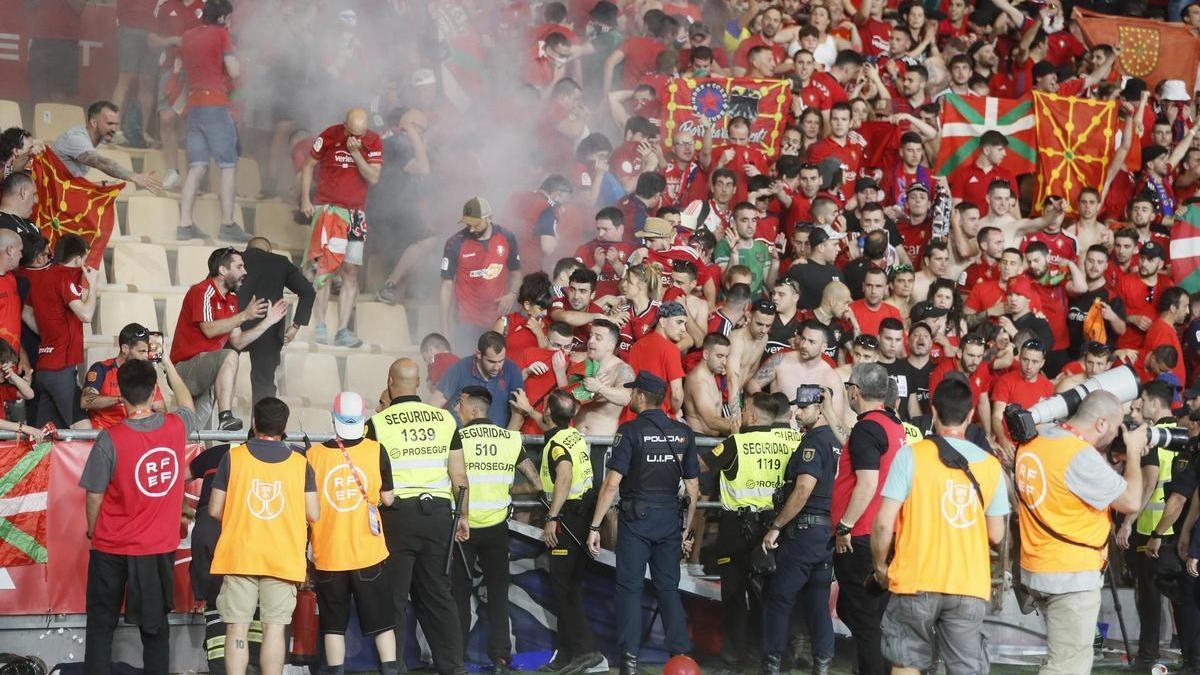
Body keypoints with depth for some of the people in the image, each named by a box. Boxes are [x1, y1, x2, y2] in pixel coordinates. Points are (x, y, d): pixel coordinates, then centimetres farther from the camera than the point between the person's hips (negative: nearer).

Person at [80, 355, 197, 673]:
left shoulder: (110, 440, -20)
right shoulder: (176, 427, -9)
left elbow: (94, 495, -12)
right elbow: (187, 405, 17)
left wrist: (92, 530, 7)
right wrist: (170, 368, 31)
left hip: (113, 548, -3)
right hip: (161, 547, 3)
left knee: (101, 624, 9)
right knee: (156, 624, 13)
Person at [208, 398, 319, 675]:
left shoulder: (233, 457, -1)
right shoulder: (300, 463, 1)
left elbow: (215, 510, 0)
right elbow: (313, 514, 1)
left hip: (239, 556, 0)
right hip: (283, 559, 1)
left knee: (237, 628, 2)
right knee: (275, 628, 2)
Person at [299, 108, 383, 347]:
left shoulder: (373, 142, -1)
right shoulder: (329, 137, -6)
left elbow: (373, 178, -8)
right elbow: (308, 166, 4)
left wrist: (356, 153, -19)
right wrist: (305, 200, -2)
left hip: (356, 213, 3)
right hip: (327, 208, -3)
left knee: (350, 272, -1)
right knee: (325, 266, -9)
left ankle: (343, 331, 1)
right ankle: (319, 326, -2)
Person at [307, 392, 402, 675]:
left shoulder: (314, 455, -8)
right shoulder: (376, 451, -7)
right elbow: (387, 499, 0)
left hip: (327, 554, 0)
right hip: (369, 553, 0)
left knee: (333, 621, 10)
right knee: (381, 619, 10)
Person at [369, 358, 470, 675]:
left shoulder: (379, 422, -5)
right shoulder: (445, 419, 5)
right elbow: (459, 476, 6)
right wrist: (463, 515, 15)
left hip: (397, 514, -3)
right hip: (438, 511, 3)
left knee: (394, 599, 4)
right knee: (438, 595, 11)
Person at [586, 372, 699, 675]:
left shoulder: (630, 431, -9)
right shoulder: (683, 433, 5)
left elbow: (612, 483, -14)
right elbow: (693, 487, 8)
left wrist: (595, 526, -9)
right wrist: (686, 529, 16)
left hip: (636, 518, -4)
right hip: (670, 519, 4)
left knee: (630, 587, 2)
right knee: (668, 587, 11)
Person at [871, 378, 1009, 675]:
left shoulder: (911, 455, -6)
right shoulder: (990, 464, 3)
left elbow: (884, 523, -10)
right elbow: (996, 536, 7)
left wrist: (880, 565, 6)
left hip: (916, 581, -2)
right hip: (970, 585, 2)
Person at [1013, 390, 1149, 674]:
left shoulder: (1034, 440, 3)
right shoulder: (1081, 455, -23)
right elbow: (1131, 501, -15)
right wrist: (1133, 452, -3)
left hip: (1035, 572, 9)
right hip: (1072, 577, -9)